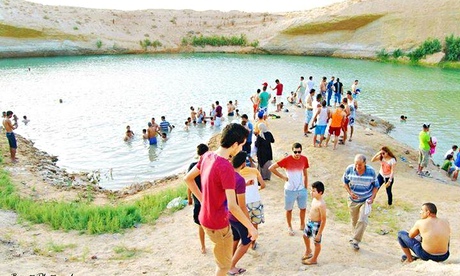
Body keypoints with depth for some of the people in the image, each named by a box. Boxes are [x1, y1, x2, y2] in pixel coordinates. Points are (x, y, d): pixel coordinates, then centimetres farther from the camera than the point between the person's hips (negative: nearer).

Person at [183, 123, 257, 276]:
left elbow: (187, 178, 10)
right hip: (217, 224, -7)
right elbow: (232, 206, -31)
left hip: (206, 217, 7)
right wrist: (251, 227, -18)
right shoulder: (226, 167, -29)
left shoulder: (207, 156, -3)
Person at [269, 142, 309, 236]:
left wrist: (306, 187, 9)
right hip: (290, 190, -3)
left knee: (303, 208, 16)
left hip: (302, 189, 4)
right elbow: (271, 168, -18)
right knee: (289, 209, 12)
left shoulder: (304, 159, -7)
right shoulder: (287, 160, -20)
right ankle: (289, 227, 34)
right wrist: (283, 177, -15)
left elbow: (305, 174, 7)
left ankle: (302, 225, 41)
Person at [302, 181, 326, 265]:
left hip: (316, 224, -9)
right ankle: (308, 251, 53)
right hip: (310, 222, 9)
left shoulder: (321, 204, -31)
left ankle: (314, 259, 33)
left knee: (317, 242, 13)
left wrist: (319, 234, -21)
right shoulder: (314, 199, -4)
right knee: (305, 236, 28)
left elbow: (323, 220, -26)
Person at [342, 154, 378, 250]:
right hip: (353, 200, 2)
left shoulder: (371, 171, -17)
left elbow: (376, 186, -2)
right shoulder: (349, 169, -16)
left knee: (362, 220, -14)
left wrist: (372, 198, -13)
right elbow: (345, 182, 0)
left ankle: (355, 241, 0)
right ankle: (355, 236, 41)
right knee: (354, 221, 16)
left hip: (366, 200, -2)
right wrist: (350, 192, -15)